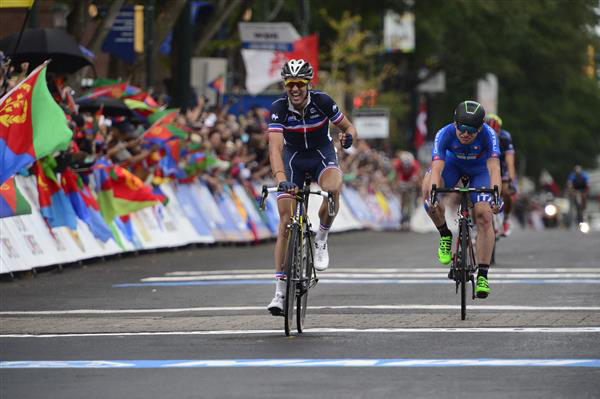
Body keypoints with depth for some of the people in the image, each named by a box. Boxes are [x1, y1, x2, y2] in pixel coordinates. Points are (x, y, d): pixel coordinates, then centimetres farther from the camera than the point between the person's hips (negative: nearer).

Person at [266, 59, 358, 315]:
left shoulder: (322, 102, -21)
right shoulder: (279, 108, -24)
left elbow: (348, 127, -7)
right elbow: (275, 147, -34)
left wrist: (348, 136, -33)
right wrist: (281, 179, -51)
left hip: (322, 155, 0)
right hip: (293, 158, 0)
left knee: (333, 188, -37)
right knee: (286, 223, -9)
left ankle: (321, 240, -9)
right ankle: (280, 291, -4)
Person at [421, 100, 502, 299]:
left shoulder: (488, 134, -35)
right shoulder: (445, 134, -34)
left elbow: (494, 167, -45)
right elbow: (437, 168, -43)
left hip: (479, 169, 0)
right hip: (453, 164, 0)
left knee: (484, 216, -17)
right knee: (428, 187, -31)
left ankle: (482, 275, -8)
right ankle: (445, 235, -8)